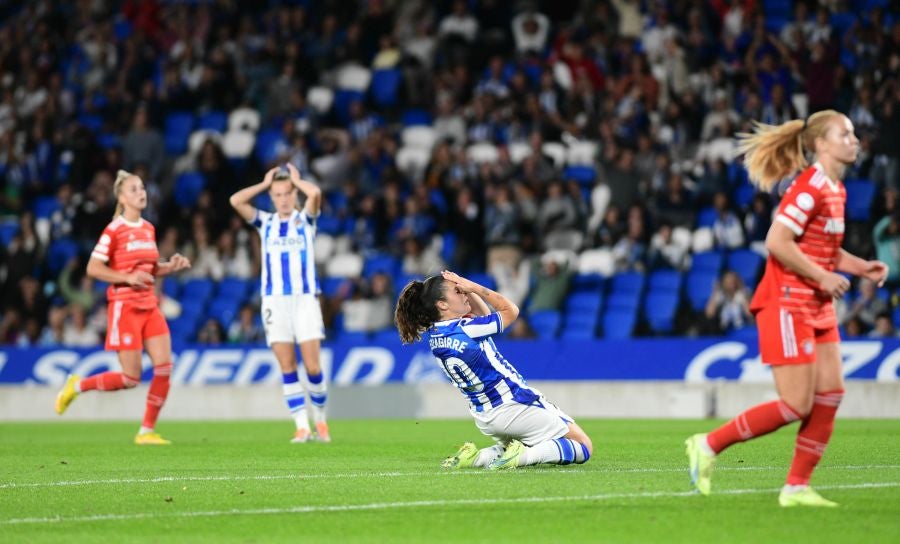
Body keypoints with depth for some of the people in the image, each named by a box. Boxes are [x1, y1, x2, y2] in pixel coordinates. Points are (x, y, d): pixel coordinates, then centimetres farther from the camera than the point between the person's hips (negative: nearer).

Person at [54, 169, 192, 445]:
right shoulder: (114, 230, -9)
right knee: (131, 378, -6)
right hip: (124, 306, -7)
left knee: (164, 368, -5)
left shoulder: (148, 228, 12)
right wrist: (127, 278, -21)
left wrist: (171, 266, 3)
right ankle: (77, 386, 17)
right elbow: (93, 268, -11)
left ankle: (147, 431, 5)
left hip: (149, 306, 7)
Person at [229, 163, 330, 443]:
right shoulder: (265, 222, 12)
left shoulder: (305, 219, 8)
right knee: (287, 367, -4)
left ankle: (320, 421, 11)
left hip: (305, 298, -2)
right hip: (274, 301, 2)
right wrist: (265, 183, 5)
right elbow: (236, 201, -3)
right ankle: (302, 426, -1)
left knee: (312, 367, -7)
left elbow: (315, 193, -14)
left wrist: (296, 179, 3)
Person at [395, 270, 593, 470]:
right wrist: (473, 287, -7)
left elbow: (484, 315, 15)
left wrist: (468, 289, 1)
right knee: (584, 447, 0)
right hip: (515, 406, -8)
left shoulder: (435, 335, 0)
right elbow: (511, 311, -8)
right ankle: (524, 455, -20)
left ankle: (478, 458, 5)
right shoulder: (465, 330, -24)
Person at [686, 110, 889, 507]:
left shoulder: (836, 190, 13)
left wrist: (860, 266, 9)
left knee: (830, 396, 3)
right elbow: (777, 242, -23)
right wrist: (823, 277, -19)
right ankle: (708, 446, 3)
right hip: (787, 303, -9)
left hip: (817, 307, 9)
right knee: (797, 406, -9)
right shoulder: (810, 185, -17)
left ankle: (797, 488, 9)